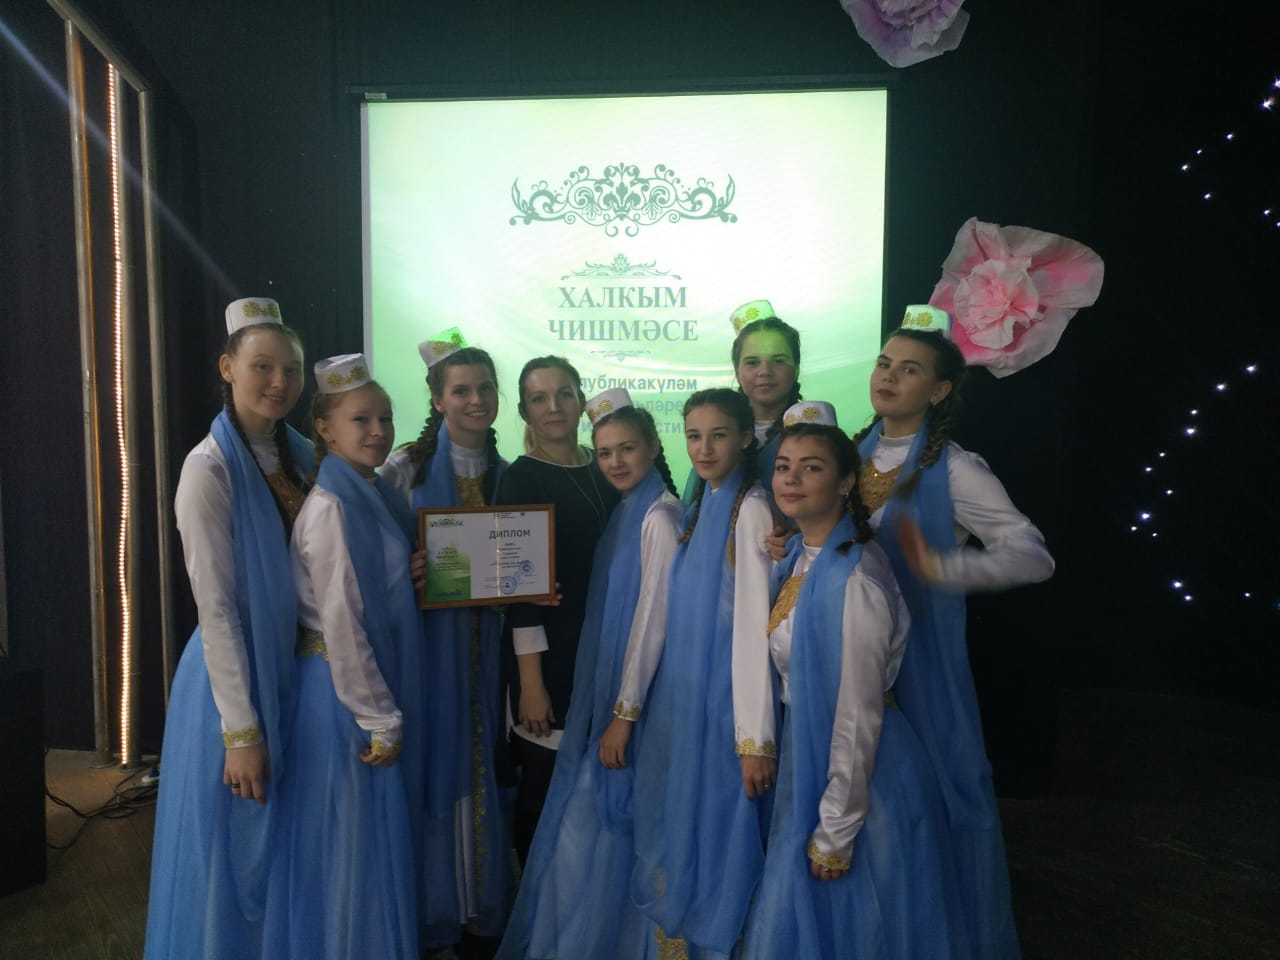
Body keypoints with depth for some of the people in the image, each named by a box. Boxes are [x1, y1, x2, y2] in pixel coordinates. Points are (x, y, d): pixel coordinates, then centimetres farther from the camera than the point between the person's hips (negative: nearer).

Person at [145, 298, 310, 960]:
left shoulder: (300, 455, 4)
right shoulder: (209, 468, -16)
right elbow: (216, 609, -17)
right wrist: (240, 731, -17)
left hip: (294, 673, 6)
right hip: (232, 679, -6)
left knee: (282, 844, 20)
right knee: (233, 849, 10)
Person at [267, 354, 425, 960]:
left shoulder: (377, 493, 8)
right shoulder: (331, 506, -18)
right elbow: (340, 625, -20)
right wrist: (379, 721, -17)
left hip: (382, 679, 9)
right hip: (344, 689, -9)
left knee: (385, 834, 21)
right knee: (352, 840, 6)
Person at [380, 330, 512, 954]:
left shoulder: (507, 474, 6)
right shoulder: (406, 469, -6)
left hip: (488, 639, 4)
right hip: (427, 638, -3)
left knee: (486, 768, 12)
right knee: (436, 768, 4)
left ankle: (487, 909, 31)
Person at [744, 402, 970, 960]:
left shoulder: (854, 579, -25)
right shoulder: (799, 557, 1)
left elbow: (859, 715, -22)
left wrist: (835, 833, -17)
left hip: (860, 776, -8)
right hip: (807, 757, 8)